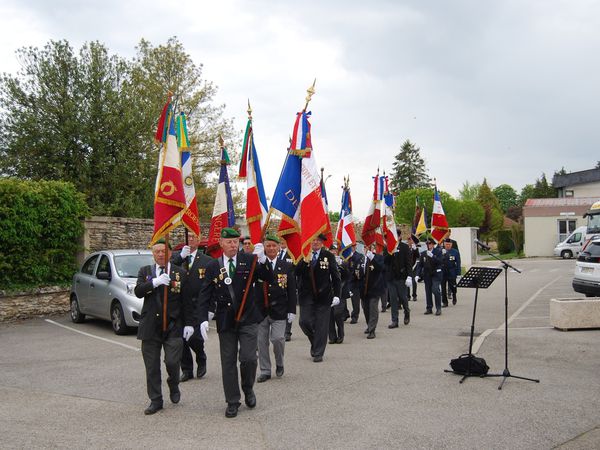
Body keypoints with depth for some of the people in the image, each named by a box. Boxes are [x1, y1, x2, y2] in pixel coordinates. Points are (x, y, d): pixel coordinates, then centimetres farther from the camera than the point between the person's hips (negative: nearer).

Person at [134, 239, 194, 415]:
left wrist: (189, 323, 0)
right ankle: (155, 400, 19)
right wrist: (155, 282, -23)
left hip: (173, 325, -2)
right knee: (152, 366, 6)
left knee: (172, 361, -9)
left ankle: (174, 386, 23)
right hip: (150, 325, 2)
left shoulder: (180, 273, 5)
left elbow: (186, 301, 4)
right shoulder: (145, 271, 9)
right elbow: (138, 291, -8)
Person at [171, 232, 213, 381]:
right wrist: (181, 257, -20)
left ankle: (201, 360, 21)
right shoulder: (176, 256, 8)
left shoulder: (207, 260, 3)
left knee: (194, 337, -10)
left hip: (197, 306, -2)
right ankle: (186, 370, 21)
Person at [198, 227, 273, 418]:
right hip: (225, 320, 2)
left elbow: (269, 278, -9)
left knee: (248, 358, -10)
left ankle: (248, 389, 20)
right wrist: (204, 319, -6)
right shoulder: (213, 266, 3)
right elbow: (205, 295, 4)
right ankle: (232, 402, 20)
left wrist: (262, 260, -25)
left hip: (248, 318, -2)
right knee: (228, 361, 7)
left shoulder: (249, 260, -2)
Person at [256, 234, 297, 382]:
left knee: (278, 338, -9)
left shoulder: (287, 266, 2)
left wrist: (292, 310, -1)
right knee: (262, 341, 7)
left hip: (279, 310, -1)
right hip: (260, 309, 1)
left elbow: (292, 291, 3)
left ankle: (279, 364, 20)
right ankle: (265, 371, 21)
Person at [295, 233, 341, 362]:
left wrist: (336, 295, -5)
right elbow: (296, 273, -7)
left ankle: (318, 353, 14)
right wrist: (305, 260, -19)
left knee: (321, 325, 1)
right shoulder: (303, 255, 3)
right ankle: (315, 341, 28)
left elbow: (336, 277, 2)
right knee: (304, 322, -2)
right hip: (306, 295, 1)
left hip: (323, 295, -1)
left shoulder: (329, 256, 0)